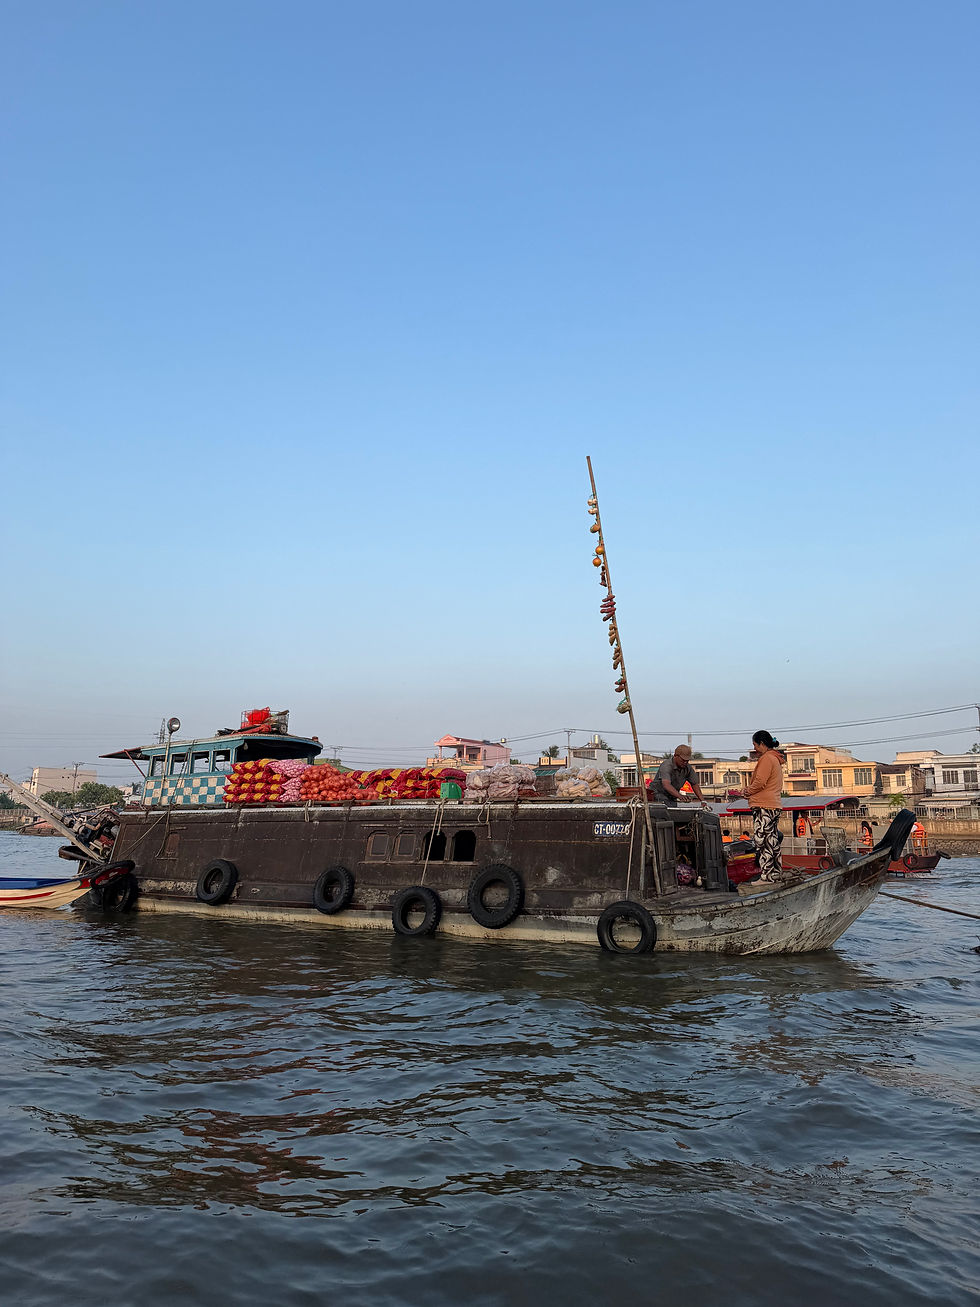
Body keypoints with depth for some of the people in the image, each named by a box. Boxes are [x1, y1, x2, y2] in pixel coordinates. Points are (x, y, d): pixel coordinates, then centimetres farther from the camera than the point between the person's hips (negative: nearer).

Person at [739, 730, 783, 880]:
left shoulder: (766, 758, -12)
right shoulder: (775, 758, 21)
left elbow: (760, 782, -19)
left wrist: (749, 791, -1)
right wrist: (750, 789, 12)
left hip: (763, 806, -11)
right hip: (774, 805, 11)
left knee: (762, 841, -10)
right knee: (773, 840, 12)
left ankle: (766, 876, -11)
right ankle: (775, 874, 15)